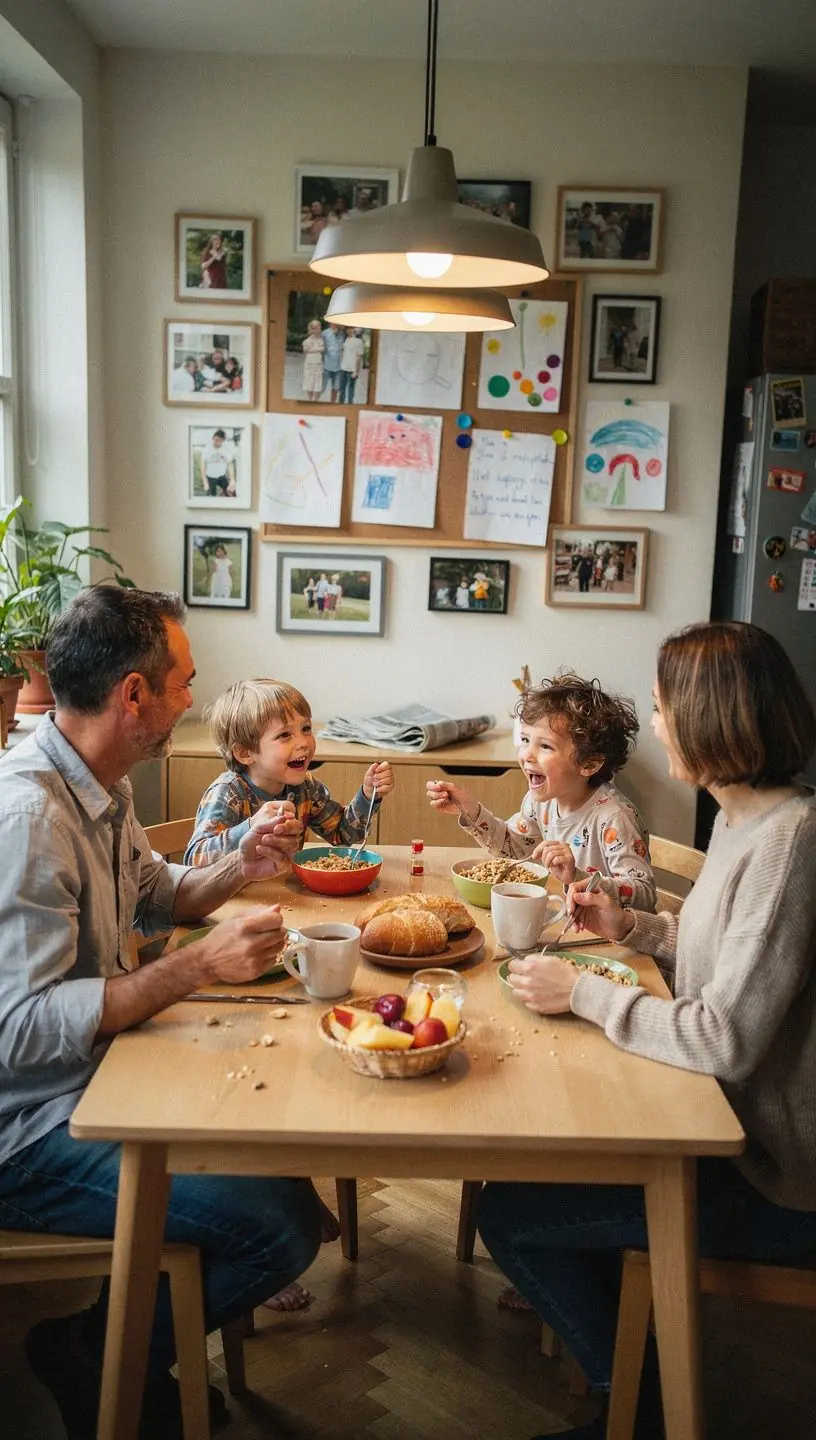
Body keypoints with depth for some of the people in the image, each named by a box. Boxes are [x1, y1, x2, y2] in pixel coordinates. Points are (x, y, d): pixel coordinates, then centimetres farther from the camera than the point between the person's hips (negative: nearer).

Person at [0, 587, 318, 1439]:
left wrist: (239, 868, 0)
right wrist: (198, 967, -30)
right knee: (284, 1224, -16)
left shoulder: (99, 787, 5)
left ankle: (130, 1345, 23)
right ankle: (93, 1356, 8)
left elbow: (152, 896, 19)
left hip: (96, 1071, 10)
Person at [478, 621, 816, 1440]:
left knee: (507, 1213, -4)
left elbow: (726, 1039, -29)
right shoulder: (743, 818, 3)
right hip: (735, 1121, 10)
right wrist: (632, 929, 4)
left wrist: (580, 992, -20)